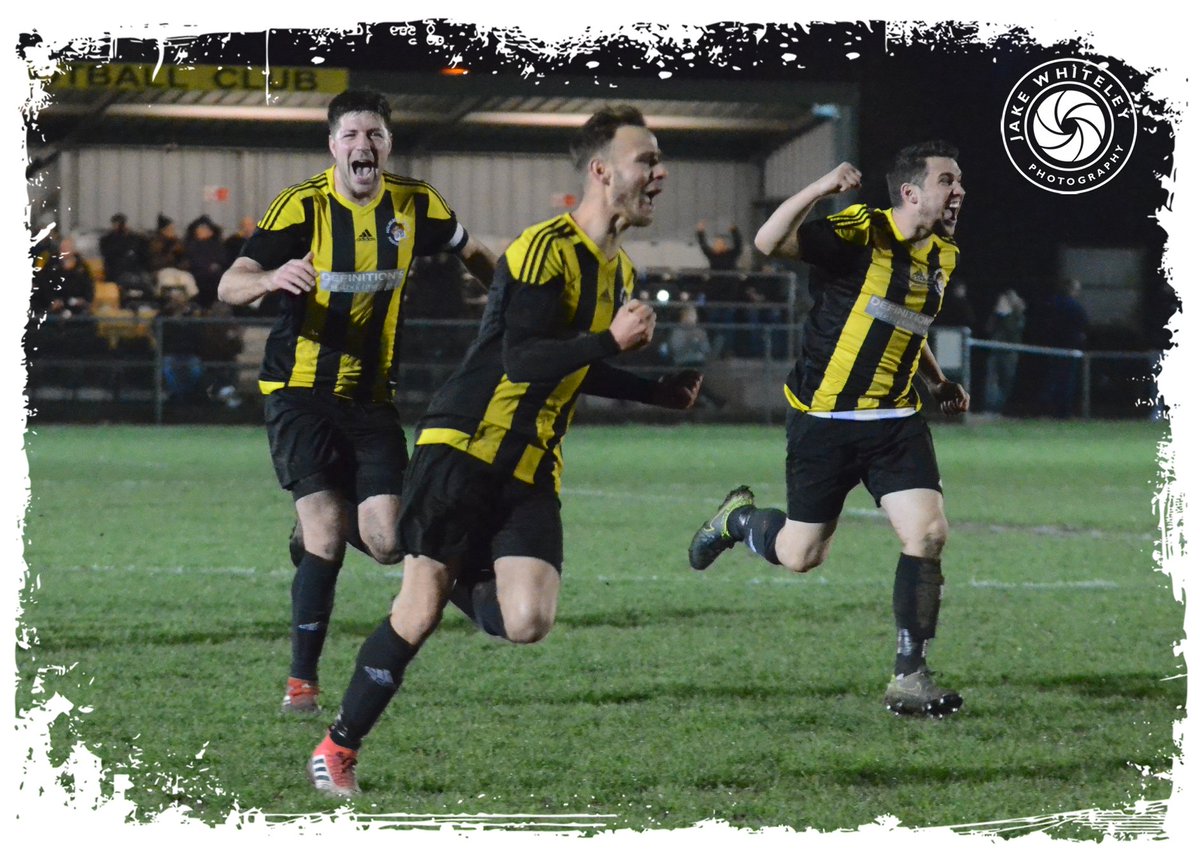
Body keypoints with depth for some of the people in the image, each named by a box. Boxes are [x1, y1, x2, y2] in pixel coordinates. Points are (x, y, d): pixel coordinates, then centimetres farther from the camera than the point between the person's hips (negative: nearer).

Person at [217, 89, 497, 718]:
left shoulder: (414, 205, -1)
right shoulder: (302, 206, -12)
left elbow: (471, 252, 21)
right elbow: (229, 287, -21)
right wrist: (272, 278, -41)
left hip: (371, 395, 4)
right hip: (300, 391, -4)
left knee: (386, 543, -8)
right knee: (326, 534, -17)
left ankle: (319, 530, 29)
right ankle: (302, 679, -3)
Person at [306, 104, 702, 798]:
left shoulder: (620, 271, 14)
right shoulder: (546, 248, -13)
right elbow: (521, 360, -22)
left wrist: (660, 392, 18)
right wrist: (611, 341, -29)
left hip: (533, 470, 7)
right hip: (465, 448, -6)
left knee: (528, 624, -14)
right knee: (421, 612, -7)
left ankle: (466, 586, 20)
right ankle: (339, 746, 9)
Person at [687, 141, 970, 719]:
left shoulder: (943, 256, 8)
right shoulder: (859, 232, -16)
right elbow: (769, 242, -27)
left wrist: (938, 382, 18)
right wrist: (821, 189, -39)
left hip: (895, 420, 6)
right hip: (823, 418, -6)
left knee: (928, 535, -12)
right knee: (800, 556, 4)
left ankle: (909, 678, -3)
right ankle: (738, 518, 39)